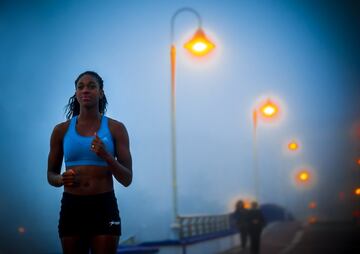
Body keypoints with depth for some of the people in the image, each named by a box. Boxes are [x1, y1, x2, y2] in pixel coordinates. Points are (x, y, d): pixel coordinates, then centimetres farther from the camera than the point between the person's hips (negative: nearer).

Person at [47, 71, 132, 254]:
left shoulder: (115, 128, 1)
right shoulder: (62, 130, 6)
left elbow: (127, 179, -1)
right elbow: (51, 175, 14)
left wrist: (106, 156, -19)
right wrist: (61, 180, -11)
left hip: (104, 207, -2)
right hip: (71, 207, 2)